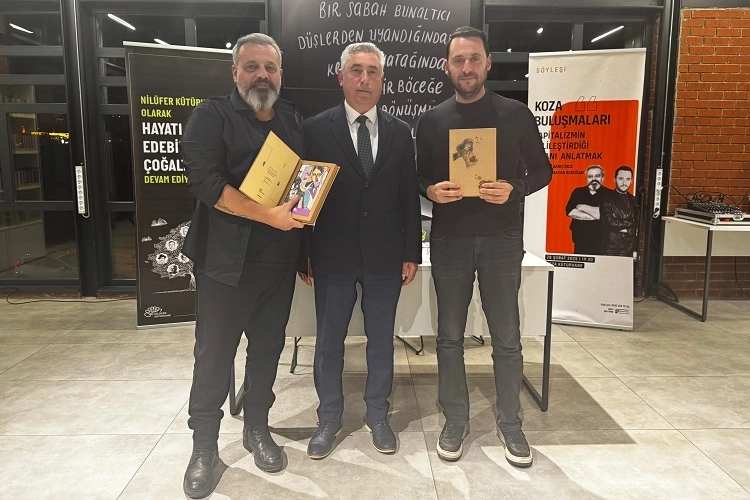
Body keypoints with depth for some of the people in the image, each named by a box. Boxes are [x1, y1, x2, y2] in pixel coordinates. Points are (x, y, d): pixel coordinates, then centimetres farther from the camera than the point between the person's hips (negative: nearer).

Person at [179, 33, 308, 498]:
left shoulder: (294, 120, 12)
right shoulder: (212, 116, -3)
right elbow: (204, 179, -16)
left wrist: (304, 248, 10)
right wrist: (268, 215, -21)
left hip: (281, 258, 5)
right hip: (227, 258, -4)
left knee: (268, 346, 13)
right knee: (214, 352, 5)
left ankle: (257, 427, 32)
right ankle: (204, 444, 22)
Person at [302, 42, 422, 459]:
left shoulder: (400, 132, 6)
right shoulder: (317, 129, -1)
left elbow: (410, 196, 6)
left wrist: (412, 253, 2)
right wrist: (303, 252, -3)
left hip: (385, 256, 2)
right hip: (333, 255, -1)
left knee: (382, 341, 12)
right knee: (329, 341, 10)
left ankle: (378, 416, 31)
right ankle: (329, 419, 28)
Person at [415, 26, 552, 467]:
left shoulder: (516, 115, 1)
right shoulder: (431, 121, 5)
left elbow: (542, 169, 5)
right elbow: (417, 177, 10)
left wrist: (515, 190, -15)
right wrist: (430, 190, -12)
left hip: (502, 240, -1)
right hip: (449, 241, 2)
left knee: (507, 338, 6)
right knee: (450, 337, 8)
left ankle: (511, 424, 23)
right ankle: (456, 421, 24)